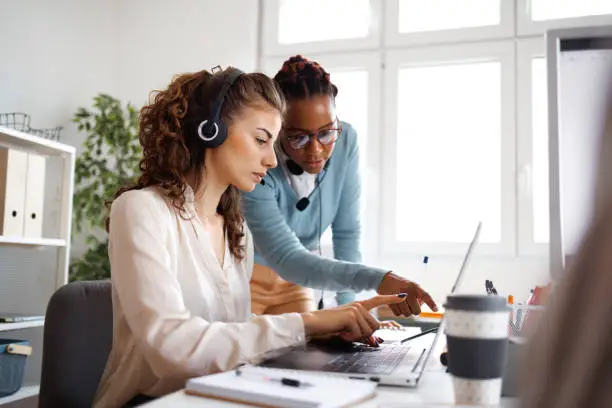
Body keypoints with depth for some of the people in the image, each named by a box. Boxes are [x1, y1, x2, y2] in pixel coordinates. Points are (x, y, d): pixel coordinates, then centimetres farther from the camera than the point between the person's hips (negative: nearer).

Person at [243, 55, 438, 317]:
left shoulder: (345, 141, -17)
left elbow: (346, 233, -10)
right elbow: (285, 259, -36)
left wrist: (347, 308, -13)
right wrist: (376, 279, -46)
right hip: (246, 274, -3)